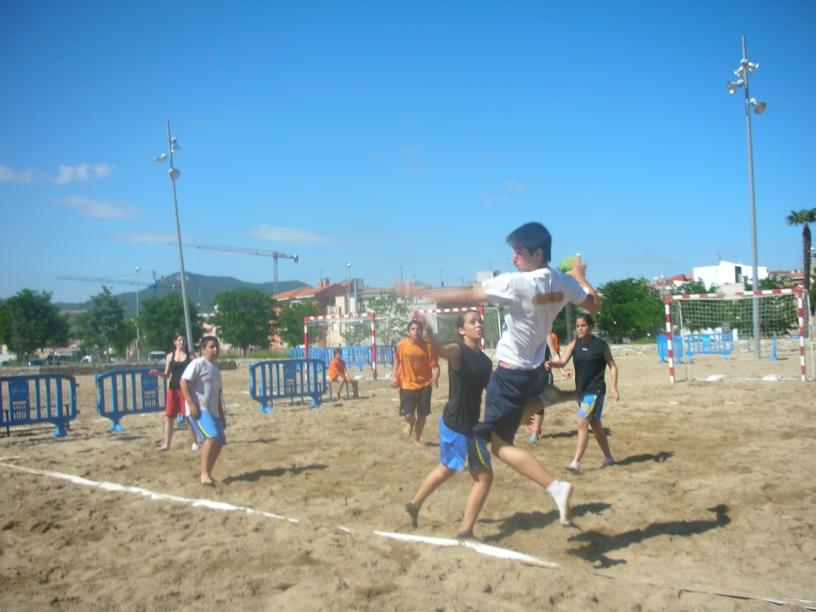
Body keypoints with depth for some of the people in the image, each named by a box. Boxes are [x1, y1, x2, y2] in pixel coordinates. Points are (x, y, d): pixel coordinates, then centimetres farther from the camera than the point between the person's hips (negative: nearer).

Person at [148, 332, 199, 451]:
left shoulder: (191, 355, 1)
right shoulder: (170, 356, 7)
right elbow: (167, 375, 8)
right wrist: (158, 373, -11)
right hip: (173, 390, 3)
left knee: (188, 417, 1)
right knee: (169, 417, 3)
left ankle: (195, 443, 13)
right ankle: (167, 444, 12)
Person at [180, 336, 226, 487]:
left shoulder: (216, 369, 19)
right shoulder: (198, 364, -6)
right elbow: (184, 381, -15)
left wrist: (221, 413, 24)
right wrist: (191, 403, -22)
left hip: (213, 411, 9)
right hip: (198, 409, -9)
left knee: (220, 442, 7)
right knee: (212, 436, -25)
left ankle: (207, 474, 19)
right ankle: (204, 474, -20)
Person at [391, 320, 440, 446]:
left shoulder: (428, 346, -12)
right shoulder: (402, 344, -8)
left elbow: (435, 365, -9)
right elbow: (397, 360, 10)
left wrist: (435, 378, -28)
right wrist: (394, 376, 1)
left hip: (424, 385, 1)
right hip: (407, 385, 0)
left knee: (422, 415, 7)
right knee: (408, 414, -10)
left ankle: (416, 440, 31)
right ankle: (410, 423, 30)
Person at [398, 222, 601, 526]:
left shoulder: (515, 283, -24)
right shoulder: (563, 283, -3)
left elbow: (466, 295, -21)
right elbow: (595, 305, 11)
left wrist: (420, 292, -14)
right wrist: (580, 275, 24)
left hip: (512, 373, -8)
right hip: (534, 368, 8)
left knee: (501, 444, -4)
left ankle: (556, 487, -12)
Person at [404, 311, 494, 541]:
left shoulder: (486, 361, 6)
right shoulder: (459, 351, -18)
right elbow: (441, 350, -42)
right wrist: (429, 332, -62)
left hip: (453, 423, 9)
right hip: (459, 426, -9)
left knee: (447, 468, 28)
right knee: (484, 476, 0)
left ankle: (414, 504, 47)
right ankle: (465, 531, 10)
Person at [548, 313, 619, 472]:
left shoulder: (600, 345, -8)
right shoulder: (574, 345, 1)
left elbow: (612, 366, 0)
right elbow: (563, 362, -11)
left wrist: (613, 387, -8)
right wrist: (552, 363, -32)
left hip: (595, 391, -5)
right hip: (581, 390, 6)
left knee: (582, 423, -14)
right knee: (595, 425, 16)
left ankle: (576, 462, -12)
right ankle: (608, 458, 31)